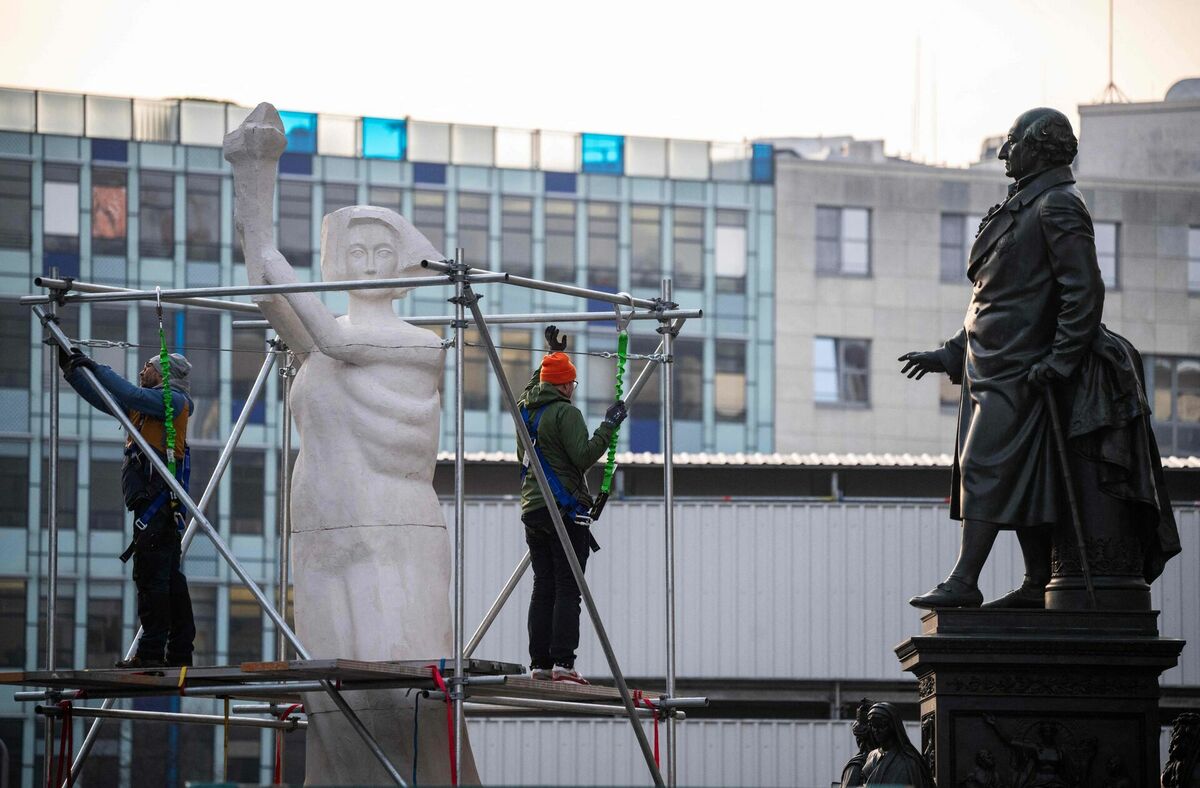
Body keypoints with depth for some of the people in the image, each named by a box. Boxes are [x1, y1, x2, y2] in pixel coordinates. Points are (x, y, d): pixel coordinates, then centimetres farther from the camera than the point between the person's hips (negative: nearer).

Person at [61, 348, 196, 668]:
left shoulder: (173, 399, -4)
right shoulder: (148, 403, 23)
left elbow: (133, 395, -20)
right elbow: (101, 398, 26)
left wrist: (97, 368, -14)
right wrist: (71, 368, 20)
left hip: (157, 501, -10)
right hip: (165, 506, 10)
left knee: (151, 578, -12)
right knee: (171, 578, 8)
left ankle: (151, 652, -14)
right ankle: (179, 652, 9)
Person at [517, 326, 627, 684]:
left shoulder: (526, 409, 14)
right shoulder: (566, 413, -9)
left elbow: (536, 385, 37)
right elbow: (583, 456, -17)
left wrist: (553, 352, 46)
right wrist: (608, 426, -9)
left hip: (532, 510, 7)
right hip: (565, 510, -7)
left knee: (543, 588, 8)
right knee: (567, 589, -8)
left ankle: (540, 662, 4)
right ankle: (562, 661, -15)